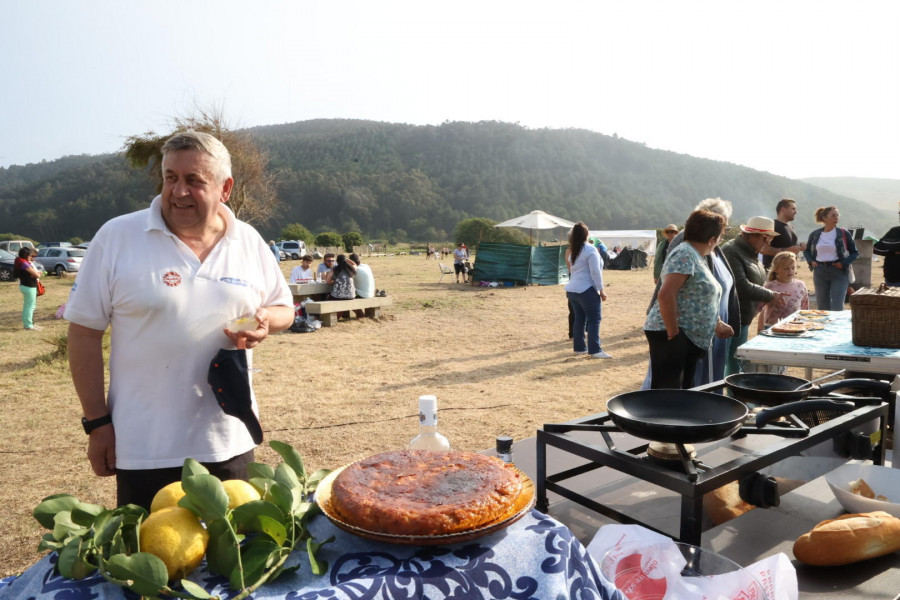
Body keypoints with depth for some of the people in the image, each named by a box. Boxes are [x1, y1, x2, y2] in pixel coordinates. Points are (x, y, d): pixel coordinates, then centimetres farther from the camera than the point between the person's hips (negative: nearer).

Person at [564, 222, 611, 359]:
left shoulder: (574, 251, 14)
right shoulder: (590, 250, -11)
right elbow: (595, 272, -15)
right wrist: (601, 290, -12)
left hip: (572, 289, 8)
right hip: (586, 290, -8)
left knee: (579, 319, 13)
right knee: (594, 320, -5)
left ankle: (579, 347, 17)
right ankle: (595, 350, -7)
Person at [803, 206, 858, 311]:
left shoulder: (843, 234, 0)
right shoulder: (815, 235, 6)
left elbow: (855, 252, 6)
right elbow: (806, 251, 20)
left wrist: (844, 263, -8)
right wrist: (811, 261, 2)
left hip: (838, 272, -2)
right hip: (819, 272, 3)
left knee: (837, 307, -7)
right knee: (822, 306, 8)